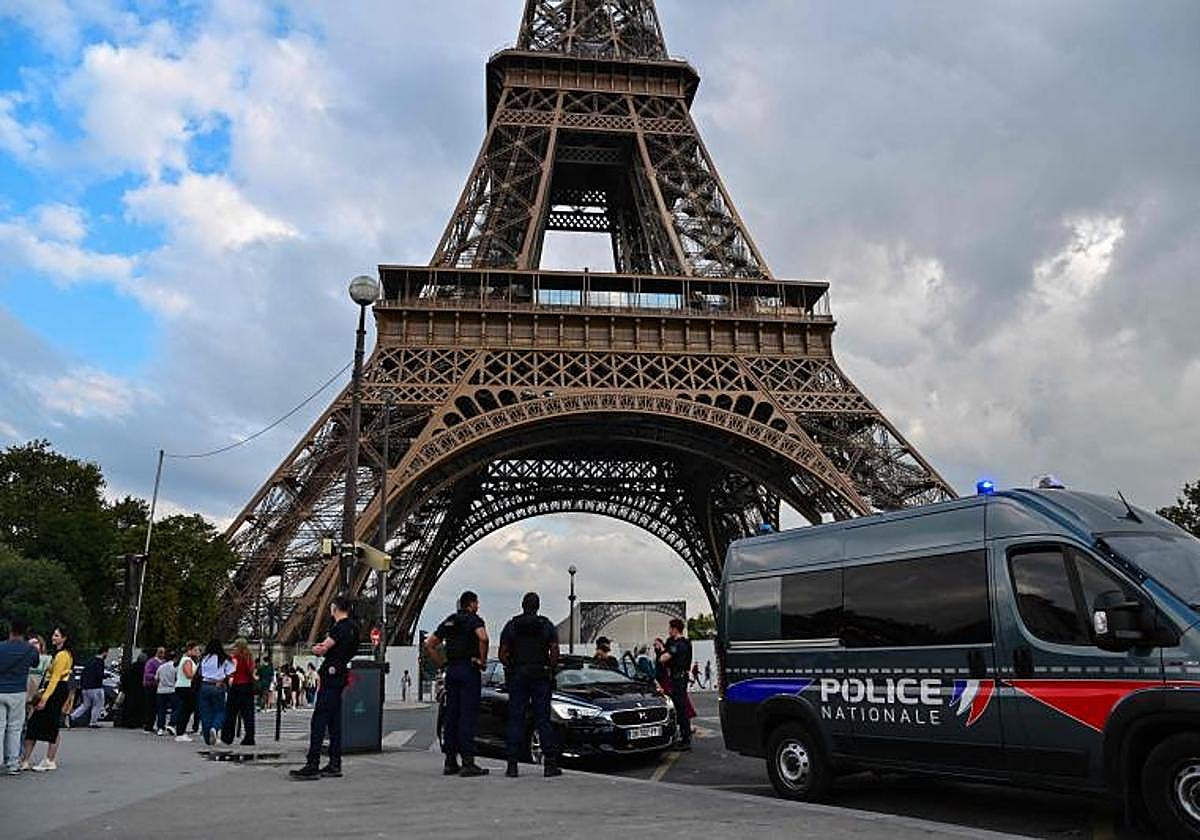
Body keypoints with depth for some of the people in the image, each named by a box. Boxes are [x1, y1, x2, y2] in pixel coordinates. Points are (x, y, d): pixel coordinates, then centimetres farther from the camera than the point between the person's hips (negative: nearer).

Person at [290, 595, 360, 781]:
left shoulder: (340, 627, -14)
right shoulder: (352, 626, 15)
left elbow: (321, 650, -13)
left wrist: (318, 649, 8)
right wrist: (323, 648, 4)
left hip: (331, 676, -10)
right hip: (339, 676, 10)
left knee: (319, 721, -9)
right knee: (334, 722, 11)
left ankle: (312, 766, -10)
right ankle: (335, 765, 14)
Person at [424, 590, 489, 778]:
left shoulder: (449, 621, 16)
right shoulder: (474, 619, -4)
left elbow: (429, 644, 16)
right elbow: (483, 637, -25)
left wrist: (441, 663, 14)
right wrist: (482, 660, -14)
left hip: (451, 670, 7)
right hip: (469, 669, -7)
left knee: (451, 715, 9)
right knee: (468, 715, -6)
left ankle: (450, 762, 13)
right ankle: (468, 762, -8)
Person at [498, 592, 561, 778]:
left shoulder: (511, 625, 4)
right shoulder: (547, 625, 3)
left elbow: (503, 654, -2)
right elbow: (554, 651, -6)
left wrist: (511, 668, 10)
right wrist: (551, 670, 4)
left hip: (517, 676, 1)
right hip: (541, 677, 0)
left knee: (515, 720, 4)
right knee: (543, 719, 2)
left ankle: (512, 764, 2)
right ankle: (550, 763, 0)